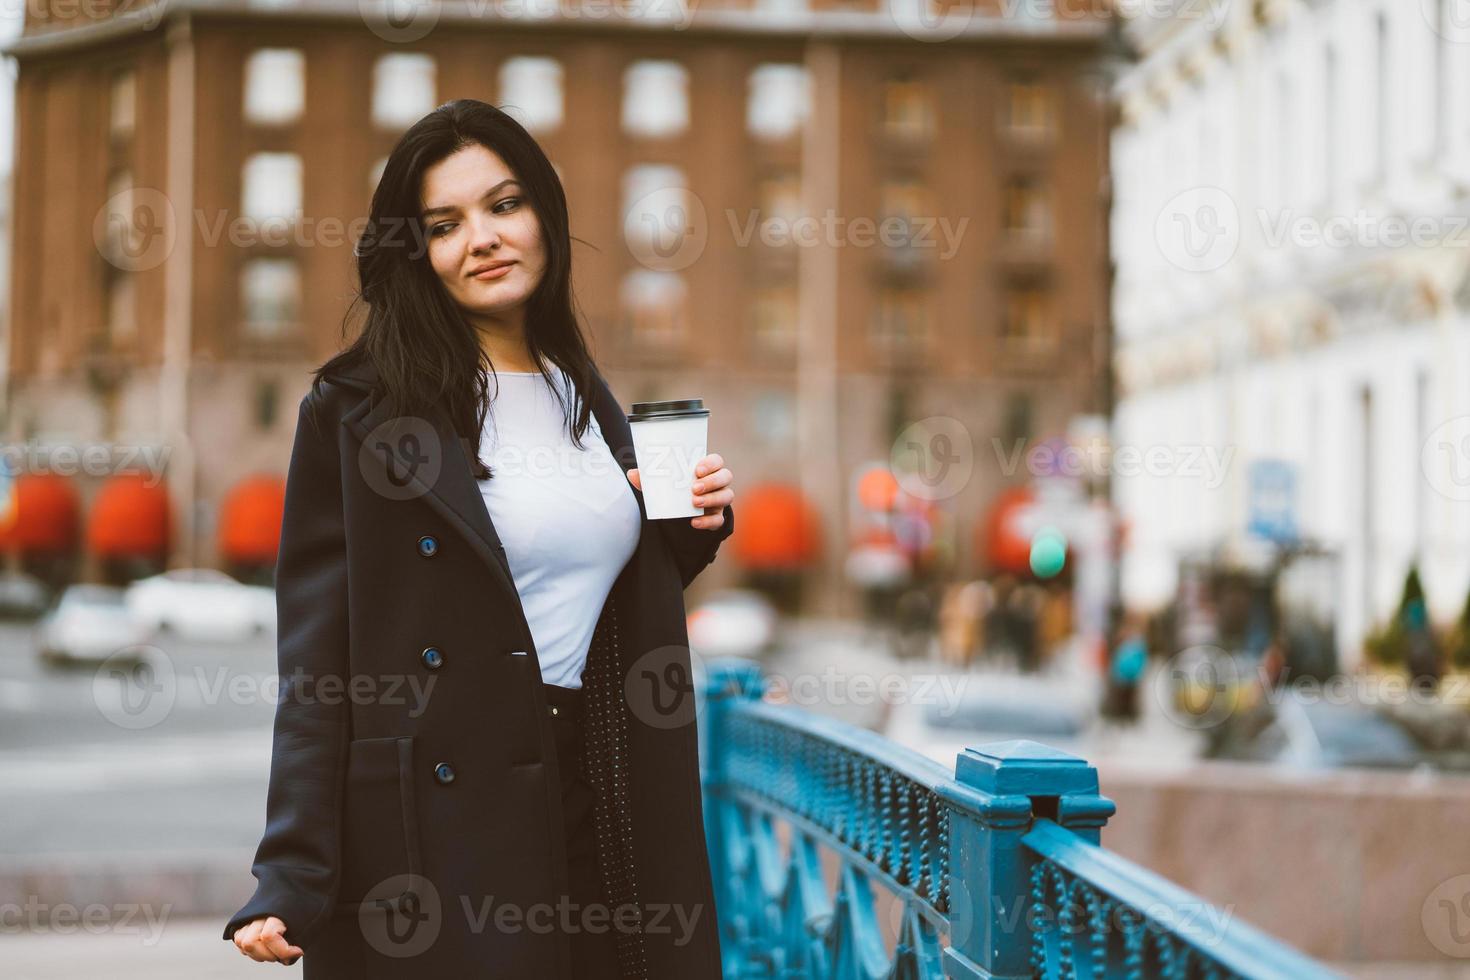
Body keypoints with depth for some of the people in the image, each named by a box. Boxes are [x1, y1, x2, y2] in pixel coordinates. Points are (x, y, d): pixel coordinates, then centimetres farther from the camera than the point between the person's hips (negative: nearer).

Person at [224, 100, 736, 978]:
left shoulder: (587, 400, 11)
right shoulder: (357, 410, -7)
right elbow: (317, 669, -10)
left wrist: (690, 533, 2)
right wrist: (290, 885, -17)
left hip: (600, 804, 6)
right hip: (434, 831, -5)